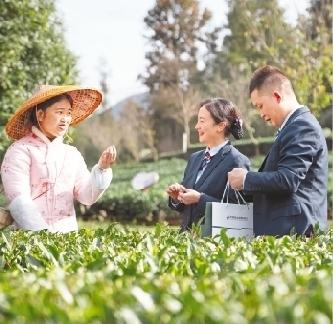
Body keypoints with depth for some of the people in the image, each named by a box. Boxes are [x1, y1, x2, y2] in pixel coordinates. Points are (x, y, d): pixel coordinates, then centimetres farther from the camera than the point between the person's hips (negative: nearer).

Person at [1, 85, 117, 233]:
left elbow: (87, 197, 6)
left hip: (68, 235, 4)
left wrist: (102, 169, -11)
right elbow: (19, 201, -9)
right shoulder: (21, 151, 0)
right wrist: (43, 235, -19)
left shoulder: (72, 154, 14)